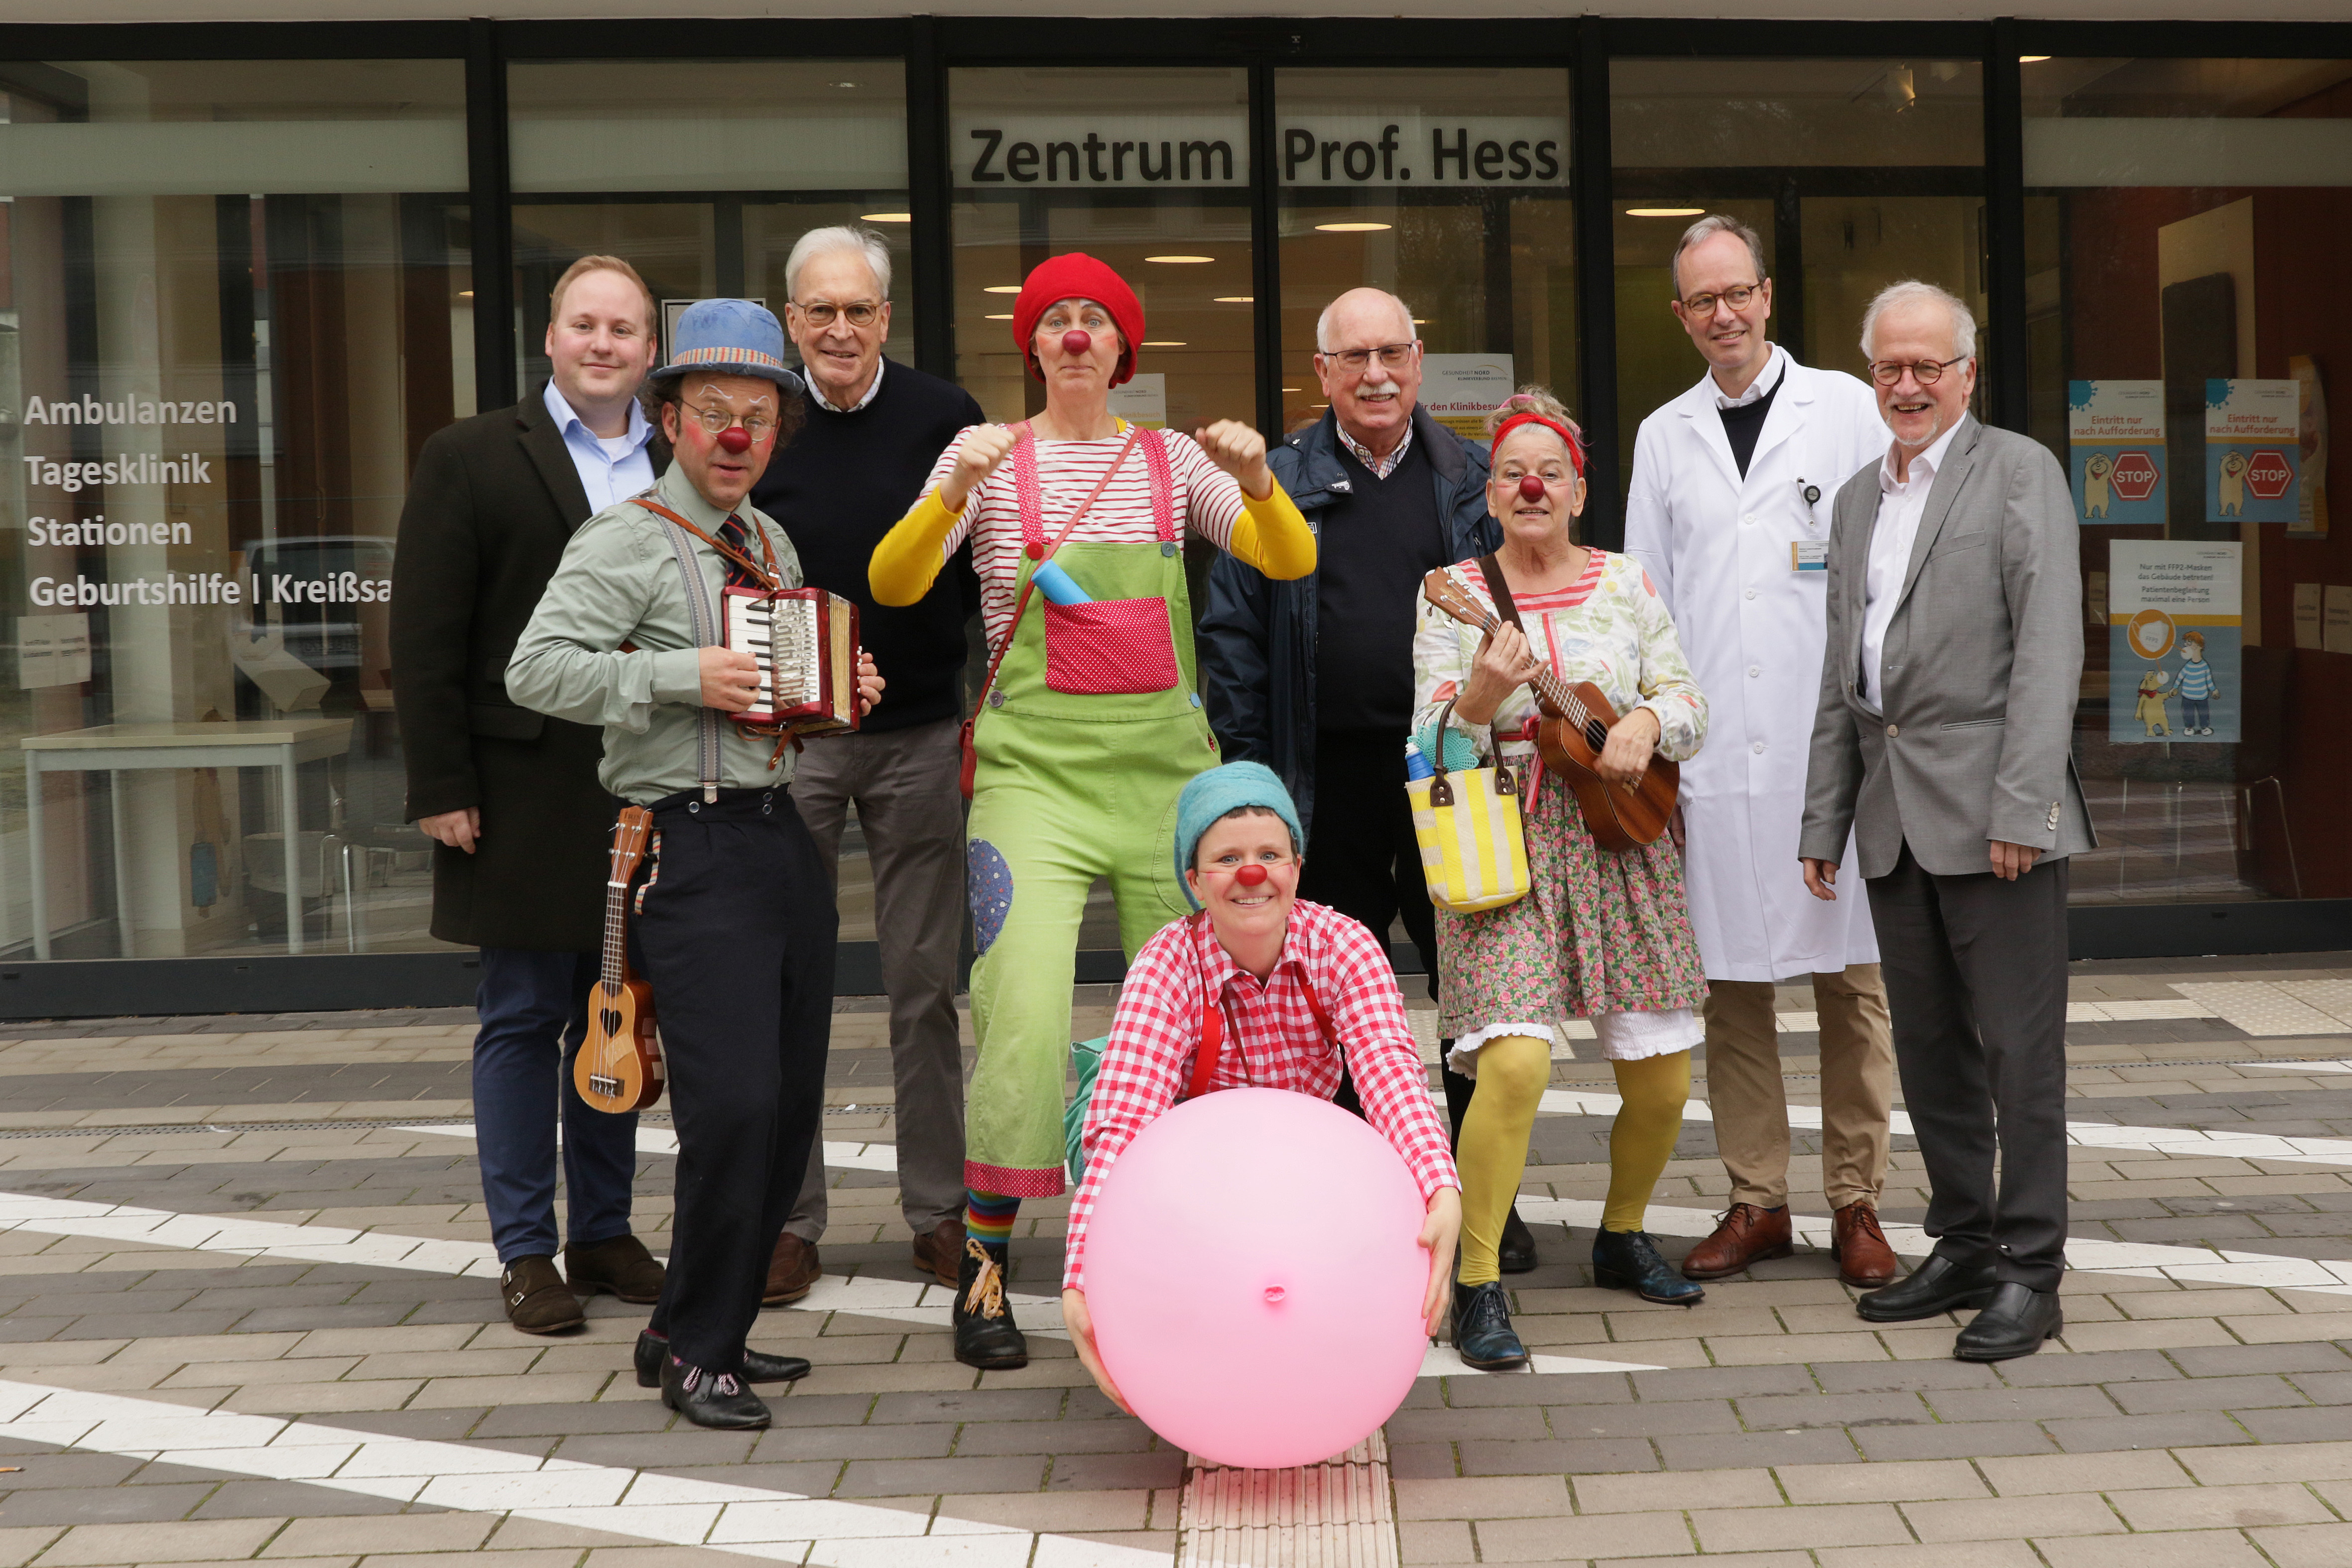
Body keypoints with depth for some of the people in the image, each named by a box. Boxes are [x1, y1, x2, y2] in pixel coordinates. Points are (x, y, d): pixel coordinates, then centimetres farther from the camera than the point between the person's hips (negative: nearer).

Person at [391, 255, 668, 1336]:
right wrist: (440, 788, -11)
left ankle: (603, 1233, 23)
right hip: (525, 790, -3)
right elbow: (426, 639, -5)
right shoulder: (471, 458, 0)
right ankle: (525, 1253, 12)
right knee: (523, 1017, 3)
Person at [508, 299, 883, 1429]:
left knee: (792, 1101, 9)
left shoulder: (771, 545, 19)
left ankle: (712, 1329, 23)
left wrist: (843, 689, 12)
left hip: (782, 836, 8)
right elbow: (536, 670, -16)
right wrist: (682, 676, -20)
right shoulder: (626, 541, -6)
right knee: (733, 1101, -14)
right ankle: (693, 1349, 2)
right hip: (692, 855, -8)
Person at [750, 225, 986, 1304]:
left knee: (925, 984, 7)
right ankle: (788, 1217, 14)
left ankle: (939, 1209, 18)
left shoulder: (943, 419, 0)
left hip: (919, 737, 0)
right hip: (786, 739, 0)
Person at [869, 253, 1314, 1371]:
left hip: (1167, 763, 3)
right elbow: (893, 585, -5)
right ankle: (984, 1262, -3)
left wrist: (1257, 481, -17)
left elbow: (1290, 565, 2)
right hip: (1035, 765, -3)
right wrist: (952, 491, -21)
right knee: (1025, 1012, -16)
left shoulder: (1173, 459, 12)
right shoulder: (993, 458, 6)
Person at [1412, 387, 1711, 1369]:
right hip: (1507, 850, -4)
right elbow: (1433, 751, -7)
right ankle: (1475, 1285, -9)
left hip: (1622, 845, 4)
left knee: (1663, 1076, 5)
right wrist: (1480, 698, -26)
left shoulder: (1626, 582, 9)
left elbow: (1690, 706, 6)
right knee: (1515, 1061, -21)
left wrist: (1648, 717, -15)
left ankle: (1622, 1235, 32)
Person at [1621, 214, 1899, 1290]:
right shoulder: (1664, 436, 13)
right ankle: (1756, 1200, 15)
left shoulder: (1847, 409, 5)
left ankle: (1855, 1204, 11)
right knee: (1731, 983, 5)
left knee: (1852, 982, 2)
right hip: (1715, 757, 2)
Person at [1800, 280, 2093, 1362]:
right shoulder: (1859, 497, 19)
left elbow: (2048, 646, -10)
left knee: (2019, 1046, -3)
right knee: (1930, 1049, 11)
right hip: (1894, 817, 7)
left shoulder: (2019, 471, -1)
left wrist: (2021, 804, -18)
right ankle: (1964, 1246, 22)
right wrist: (1824, 820, 16)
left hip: (1991, 812, -7)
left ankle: (2030, 1273, 5)